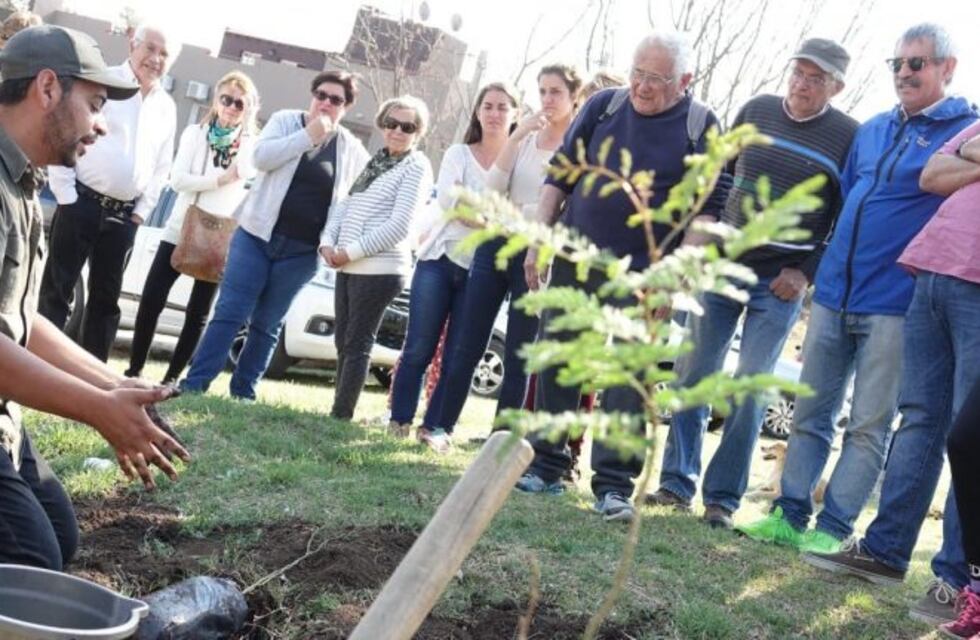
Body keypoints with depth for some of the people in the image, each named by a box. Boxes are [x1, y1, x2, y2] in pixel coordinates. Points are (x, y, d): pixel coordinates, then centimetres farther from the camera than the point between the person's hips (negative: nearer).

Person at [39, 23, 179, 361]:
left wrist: (141, 211, 7)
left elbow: (162, 166, 15)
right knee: (57, 289, -3)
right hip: (81, 203, -5)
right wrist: (66, 196, -10)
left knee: (106, 297, 9)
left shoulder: (166, 107, 11)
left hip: (124, 215, 5)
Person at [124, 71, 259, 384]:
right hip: (181, 231, 1)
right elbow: (178, 179, -8)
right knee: (151, 302, -2)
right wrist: (221, 179, -17)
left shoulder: (254, 146, 3)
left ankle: (172, 377, 14)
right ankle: (134, 371, 9)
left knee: (198, 313, 5)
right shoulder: (195, 133, 4)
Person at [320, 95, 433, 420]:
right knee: (343, 342, 9)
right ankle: (339, 411, 16)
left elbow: (398, 226, -15)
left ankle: (341, 415, -2)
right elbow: (343, 206, 16)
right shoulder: (375, 163, 17)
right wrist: (328, 243, -2)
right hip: (348, 267, 8)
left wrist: (351, 252, -14)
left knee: (357, 344, -5)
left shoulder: (416, 167, -6)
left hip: (379, 269, -7)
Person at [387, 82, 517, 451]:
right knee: (418, 348, -1)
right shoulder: (458, 154, 7)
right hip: (440, 259, 0)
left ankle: (435, 427, 8)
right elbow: (446, 198, -8)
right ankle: (399, 420, 9)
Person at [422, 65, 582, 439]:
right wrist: (516, 136, -8)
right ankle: (439, 425, 8)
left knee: (518, 355, 2)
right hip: (496, 245, 4)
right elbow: (493, 188, -1)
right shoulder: (525, 139, 13)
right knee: (468, 346, 4)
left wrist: (513, 213, -8)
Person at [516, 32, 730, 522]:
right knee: (557, 364, 7)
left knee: (629, 377, -3)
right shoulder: (604, 105, 3)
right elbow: (559, 176, 7)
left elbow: (708, 206, -5)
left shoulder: (701, 126, -4)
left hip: (640, 274, -3)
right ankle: (546, 466, 18)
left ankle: (614, 484, 4)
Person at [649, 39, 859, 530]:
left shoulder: (848, 138, -5)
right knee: (692, 375, 3)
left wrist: (806, 273, -9)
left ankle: (722, 498, 6)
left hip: (779, 284, -3)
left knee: (749, 390, -3)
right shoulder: (756, 110, 4)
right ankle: (678, 482, 12)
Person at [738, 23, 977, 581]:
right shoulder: (872, 130, 16)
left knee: (870, 426, 0)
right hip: (835, 293, 6)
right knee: (811, 413, 9)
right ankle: (791, 514, 17)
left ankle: (834, 528, 7)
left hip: (895, 303, -6)